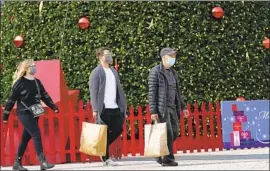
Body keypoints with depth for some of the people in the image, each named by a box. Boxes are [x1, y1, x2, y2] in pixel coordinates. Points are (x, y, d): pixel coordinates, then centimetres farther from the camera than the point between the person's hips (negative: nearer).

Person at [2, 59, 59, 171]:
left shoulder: (37, 82, 11)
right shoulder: (20, 83, -9)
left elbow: (44, 96, 16)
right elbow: (11, 100, -7)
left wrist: (53, 107, 6)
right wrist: (5, 116, -6)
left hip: (34, 114, 7)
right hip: (24, 114, -7)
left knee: (26, 138, 10)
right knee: (37, 135, -14)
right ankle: (43, 162, -15)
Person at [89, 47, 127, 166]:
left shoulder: (113, 71, 16)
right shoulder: (96, 72, -3)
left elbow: (119, 90, 16)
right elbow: (93, 92, -9)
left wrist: (123, 106, 9)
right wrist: (95, 109, -17)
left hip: (115, 108, 6)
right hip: (103, 109, -6)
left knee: (118, 129, 6)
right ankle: (105, 158, 8)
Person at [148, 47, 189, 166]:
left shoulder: (173, 73, 16)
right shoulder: (156, 72, -6)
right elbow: (152, 93, -10)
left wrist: (183, 107, 16)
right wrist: (153, 111, -16)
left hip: (172, 107, 7)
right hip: (162, 108, -7)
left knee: (175, 132, 6)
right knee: (168, 133, -9)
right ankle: (168, 159, -1)